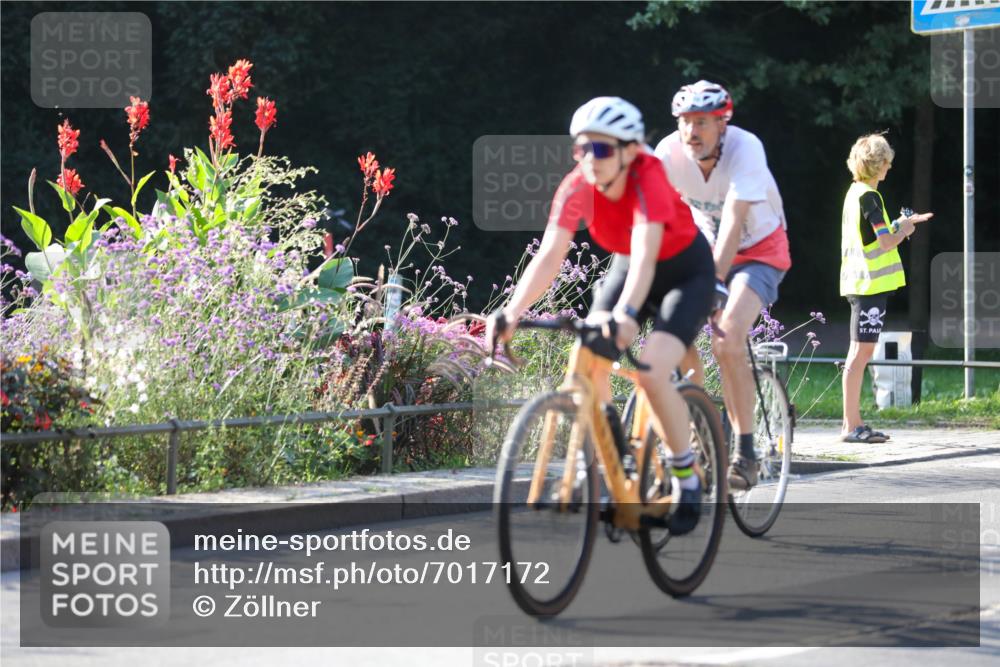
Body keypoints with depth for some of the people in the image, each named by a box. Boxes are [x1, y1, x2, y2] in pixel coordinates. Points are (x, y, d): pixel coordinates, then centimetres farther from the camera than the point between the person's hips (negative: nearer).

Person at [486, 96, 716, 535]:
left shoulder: (647, 179, -33)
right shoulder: (577, 188, -20)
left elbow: (645, 254, -47)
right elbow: (549, 256, -27)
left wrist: (626, 314, -64)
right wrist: (511, 312, -42)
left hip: (685, 273, -5)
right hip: (626, 269, 5)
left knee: (652, 374, -25)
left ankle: (687, 480, -6)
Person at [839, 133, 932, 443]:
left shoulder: (854, 193, 15)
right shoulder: (869, 196, -15)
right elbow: (886, 242, -18)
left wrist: (900, 224, 18)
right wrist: (904, 228, 0)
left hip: (858, 282, 10)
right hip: (870, 283, -10)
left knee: (860, 351, 12)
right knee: (861, 351, -9)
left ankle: (853, 422, 16)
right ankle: (851, 425, -10)